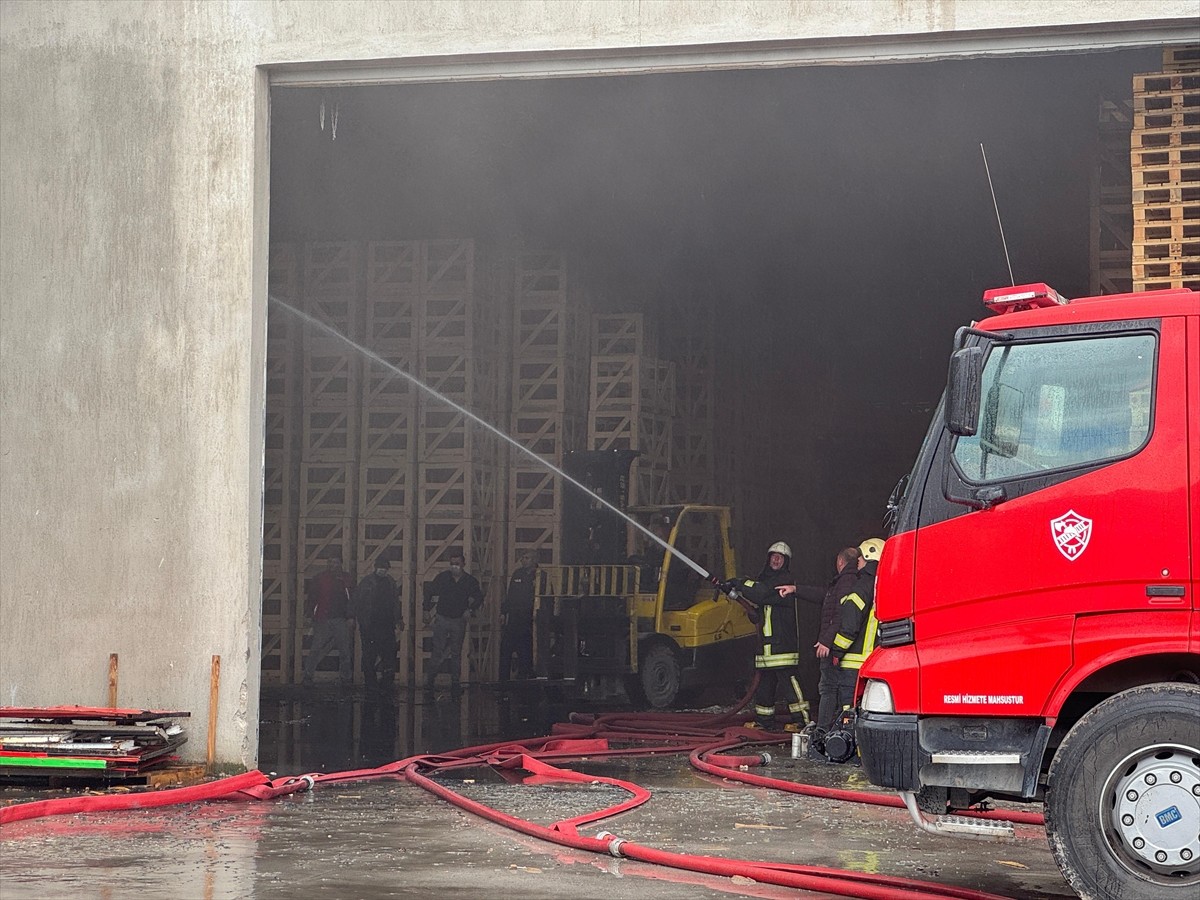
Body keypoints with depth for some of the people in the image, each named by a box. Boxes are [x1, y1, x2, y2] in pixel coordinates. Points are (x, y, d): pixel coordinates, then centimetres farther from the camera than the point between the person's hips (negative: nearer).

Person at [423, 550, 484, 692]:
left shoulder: (470, 581, -1)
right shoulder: (442, 577, -2)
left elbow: (479, 598, 13)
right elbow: (429, 592, 10)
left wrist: (470, 609, 1)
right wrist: (428, 609, 5)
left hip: (459, 620, 1)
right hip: (442, 619, -1)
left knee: (456, 652, 6)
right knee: (437, 651, -6)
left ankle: (455, 681, 11)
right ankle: (430, 679, 0)